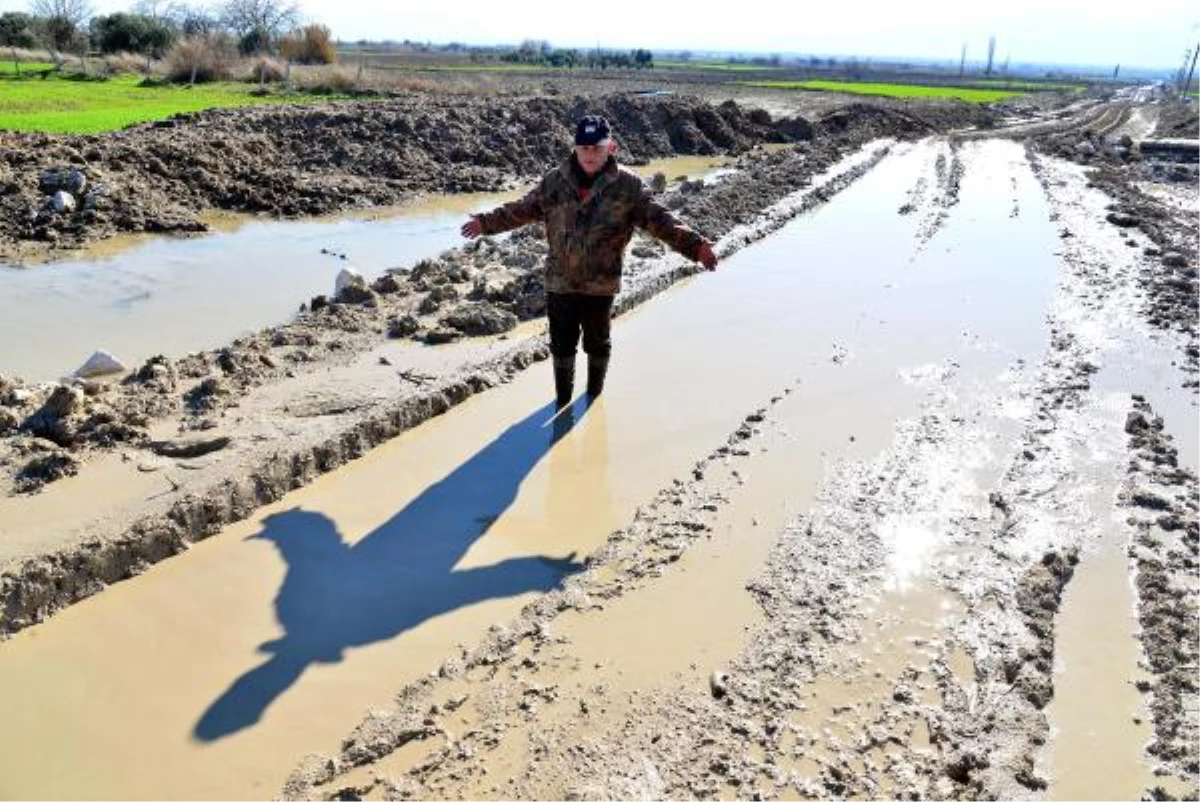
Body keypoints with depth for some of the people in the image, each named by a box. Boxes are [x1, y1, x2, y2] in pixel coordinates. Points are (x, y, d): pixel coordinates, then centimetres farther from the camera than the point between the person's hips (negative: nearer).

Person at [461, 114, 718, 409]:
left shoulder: (627, 185, -9)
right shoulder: (555, 181, -2)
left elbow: (659, 219, -14)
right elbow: (523, 209, 10)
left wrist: (694, 244, -27)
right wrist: (487, 222, 14)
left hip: (601, 285, -1)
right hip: (559, 283, 2)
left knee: (598, 345, 17)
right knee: (562, 344, 15)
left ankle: (594, 398, 41)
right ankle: (563, 402, 35)